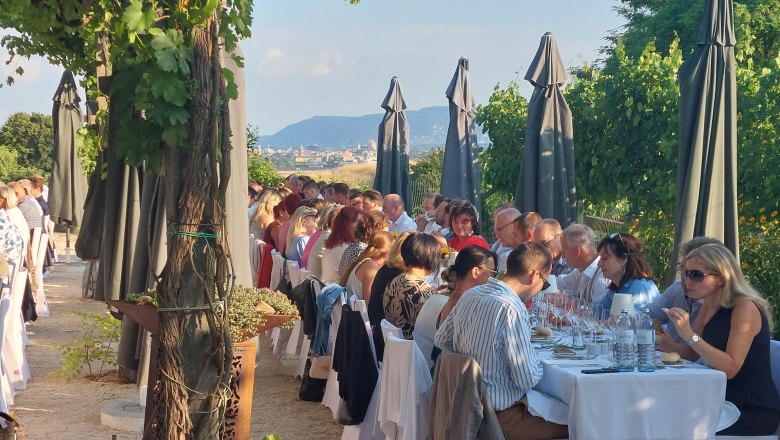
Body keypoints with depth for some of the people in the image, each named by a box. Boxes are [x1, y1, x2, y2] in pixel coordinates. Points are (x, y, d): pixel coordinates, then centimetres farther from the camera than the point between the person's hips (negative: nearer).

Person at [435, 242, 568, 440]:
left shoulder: (470, 295, 1)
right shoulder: (512, 309, -24)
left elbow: (441, 340, 14)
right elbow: (527, 380, -21)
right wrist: (535, 358, -1)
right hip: (500, 417, -8)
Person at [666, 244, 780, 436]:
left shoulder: (745, 308, -18)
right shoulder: (708, 306, 6)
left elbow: (731, 368, -26)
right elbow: (693, 354, 11)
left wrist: (690, 335, -31)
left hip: (755, 411, -7)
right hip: (724, 402, 7)